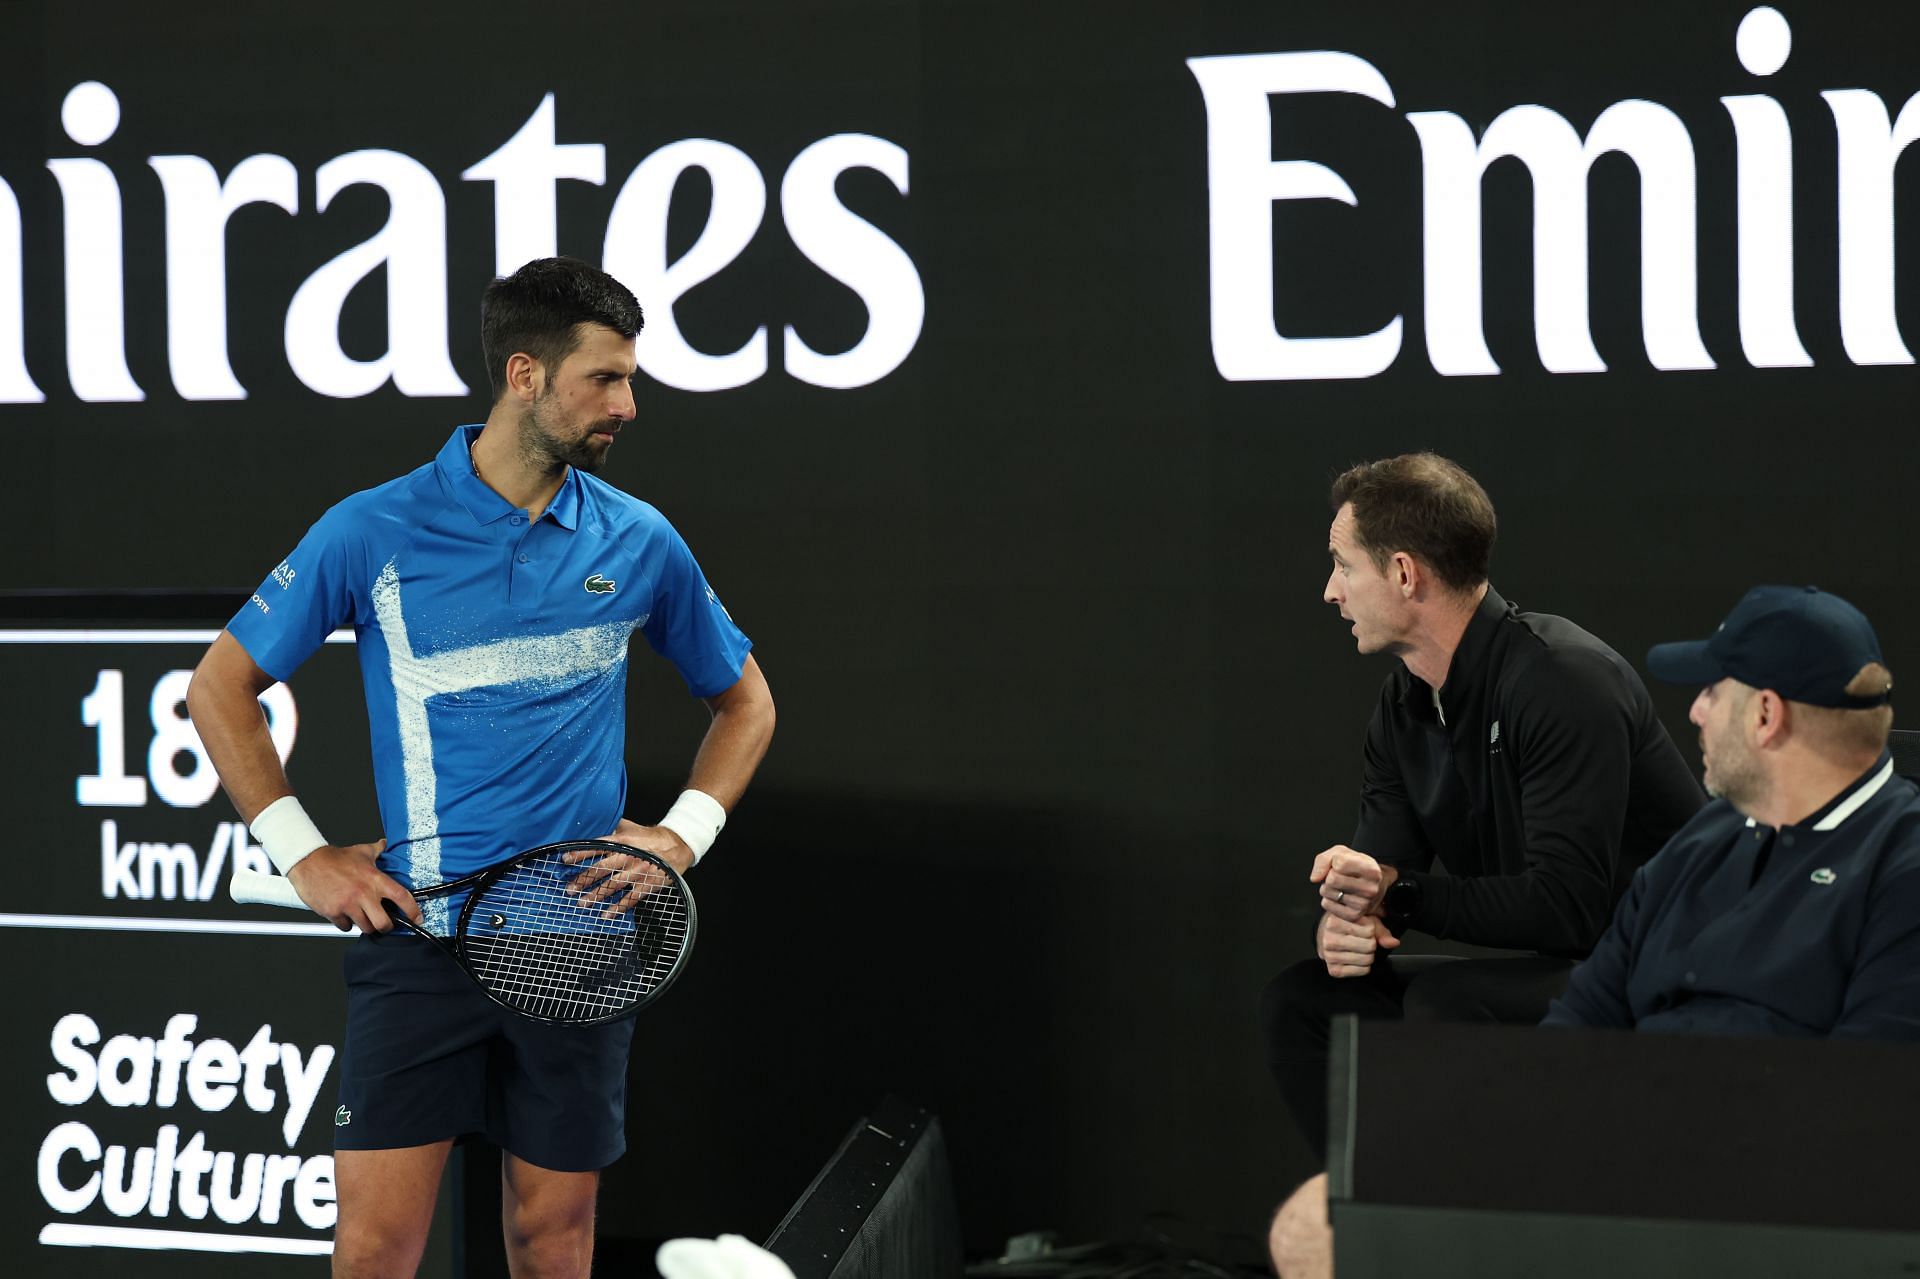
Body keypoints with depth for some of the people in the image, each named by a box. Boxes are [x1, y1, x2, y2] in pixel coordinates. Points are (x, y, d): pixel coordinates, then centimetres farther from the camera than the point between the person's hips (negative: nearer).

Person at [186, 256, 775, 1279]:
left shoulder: (639, 542, 6)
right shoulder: (372, 533, -2)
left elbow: (743, 701, 20)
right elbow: (220, 687, 6)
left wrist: (686, 832, 5)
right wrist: (304, 857, 0)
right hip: (416, 930, -2)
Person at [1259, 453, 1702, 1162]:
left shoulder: (1563, 680, -20)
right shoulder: (1403, 706, 8)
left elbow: (1567, 904, -27)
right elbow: (1377, 877, 7)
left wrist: (1398, 895, -26)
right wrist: (1343, 923, -18)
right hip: (1538, 969, 9)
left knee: (1444, 999, -32)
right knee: (1298, 998, -2)